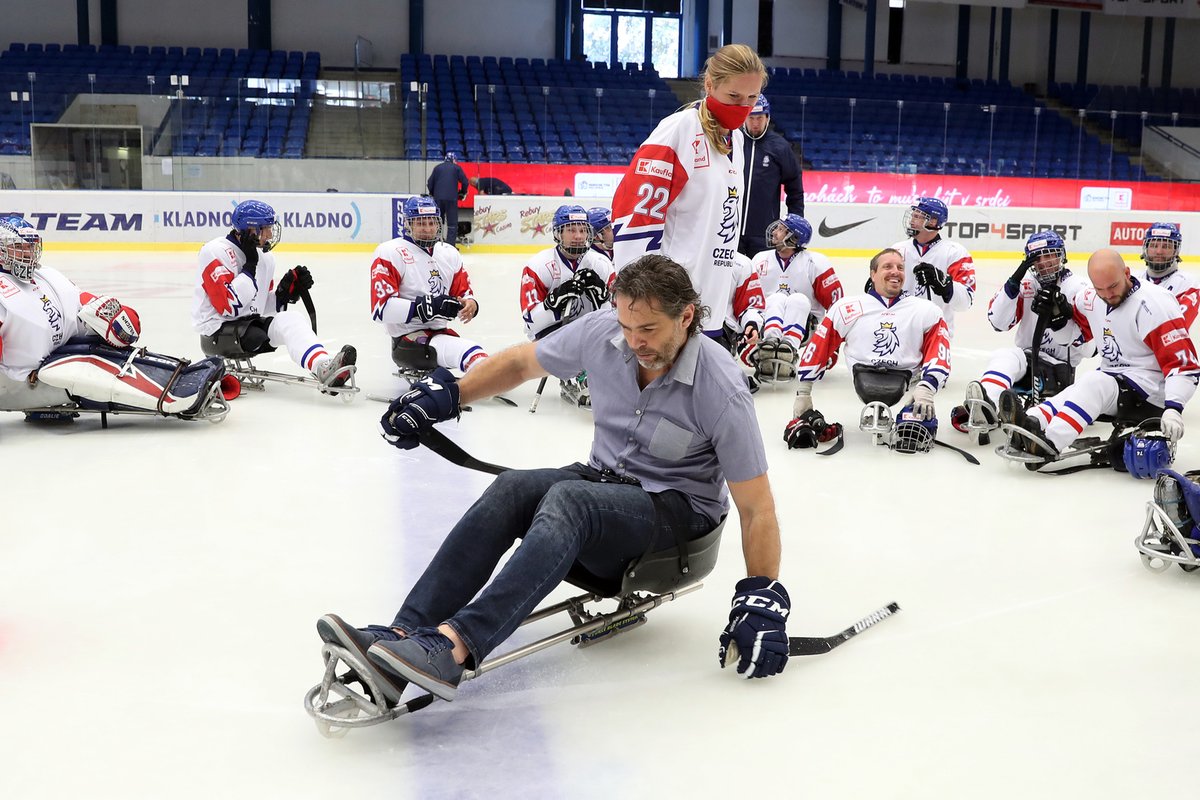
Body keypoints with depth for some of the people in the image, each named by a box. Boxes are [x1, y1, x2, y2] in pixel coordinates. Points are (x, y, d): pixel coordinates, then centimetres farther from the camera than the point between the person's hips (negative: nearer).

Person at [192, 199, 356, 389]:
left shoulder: (266, 258, 10)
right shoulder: (217, 251, -14)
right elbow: (228, 306, -23)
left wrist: (288, 290, -3)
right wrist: (250, 267, -20)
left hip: (250, 323, 7)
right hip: (217, 330, -7)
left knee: (291, 319, -18)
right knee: (255, 336, -33)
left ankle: (324, 367, -41)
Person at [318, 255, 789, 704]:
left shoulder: (720, 390, -21)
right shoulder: (603, 332, -9)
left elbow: (757, 506, -16)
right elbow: (521, 362, 9)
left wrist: (762, 596, -23)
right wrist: (446, 394, 2)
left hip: (678, 510, -5)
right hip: (601, 481, 5)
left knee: (567, 499, -36)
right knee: (512, 489, -27)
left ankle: (454, 647, -51)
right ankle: (399, 639, -37)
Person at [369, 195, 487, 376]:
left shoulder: (449, 254, 14)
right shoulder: (390, 254, -7)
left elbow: (464, 294, 19)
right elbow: (381, 308, -16)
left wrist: (470, 305, -8)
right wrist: (426, 307, -25)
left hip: (440, 332, 8)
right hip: (408, 340, -8)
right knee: (470, 352, -30)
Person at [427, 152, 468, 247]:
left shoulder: (438, 168, 13)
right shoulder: (456, 168, 5)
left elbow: (430, 183, 10)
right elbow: (465, 182, -1)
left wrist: (432, 193, 26)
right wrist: (462, 193, 17)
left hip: (438, 198, 3)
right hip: (452, 198, -3)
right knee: (452, 222, 1)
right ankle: (450, 243, -6)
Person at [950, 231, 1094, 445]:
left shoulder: (1078, 289, -4)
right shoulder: (1025, 284, 8)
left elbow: (1087, 347, -10)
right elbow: (999, 322, -5)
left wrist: (1059, 318, -26)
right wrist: (1014, 282, -15)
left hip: (1060, 366, -3)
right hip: (1025, 356, 3)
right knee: (1005, 357, -30)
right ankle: (985, 405, -59)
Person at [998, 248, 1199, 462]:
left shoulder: (1155, 304, -19)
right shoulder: (1091, 300, 3)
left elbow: (1183, 362, -23)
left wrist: (1174, 408, -34)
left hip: (1151, 390, -7)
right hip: (1114, 379, 7)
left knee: (1093, 384, -30)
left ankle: (1049, 444, -48)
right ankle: (1031, 423, -48)